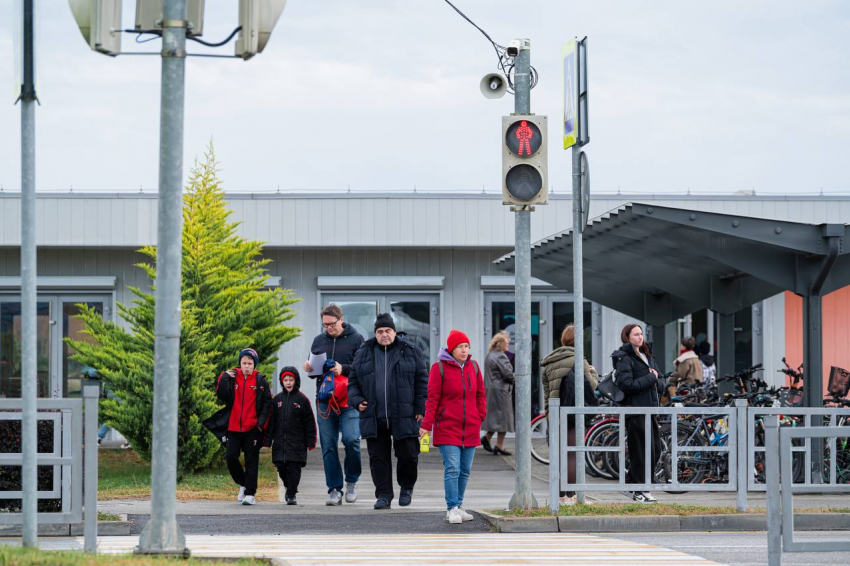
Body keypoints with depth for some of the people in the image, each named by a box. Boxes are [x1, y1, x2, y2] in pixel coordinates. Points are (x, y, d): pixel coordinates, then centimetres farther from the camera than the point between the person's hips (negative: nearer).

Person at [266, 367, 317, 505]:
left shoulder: (302, 399, 0)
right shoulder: (277, 399, 9)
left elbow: (309, 422, 1)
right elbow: (271, 421, 11)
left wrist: (310, 442, -3)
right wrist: (268, 441, 5)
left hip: (297, 442, -3)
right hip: (280, 442, 3)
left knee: (294, 468, -6)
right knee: (281, 468, 3)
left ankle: (291, 494, 0)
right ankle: (289, 488, 27)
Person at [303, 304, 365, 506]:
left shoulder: (355, 339, 2)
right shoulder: (319, 341, 15)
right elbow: (313, 370, 22)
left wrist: (343, 369, -16)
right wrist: (309, 369, 0)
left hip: (349, 401, -4)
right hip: (325, 400, 4)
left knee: (351, 439, -16)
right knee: (328, 446, 2)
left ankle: (351, 482, 6)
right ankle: (335, 489, 7)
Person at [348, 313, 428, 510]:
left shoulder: (410, 352, 4)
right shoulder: (364, 353, 10)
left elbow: (422, 381, 4)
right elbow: (352, 381, 15)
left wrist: (420, 409, -3)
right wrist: (357, 400, -3)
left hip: (404, 418, -2)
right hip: (374, 418, 2)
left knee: (408, 455, 1)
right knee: (378, 457, 1)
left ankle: (406, 488, 26)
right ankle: (384, 495, 7)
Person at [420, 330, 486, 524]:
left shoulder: (473, 366, 9)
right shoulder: (439, 368, -5)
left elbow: (480, 395, 16)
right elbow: (432, 398, -6)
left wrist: (481, 415, 6)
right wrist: (427, 424, -10)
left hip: (470, 429, 5)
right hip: (447, 427, -5)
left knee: (465, 470, 8)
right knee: (452, 469, -11)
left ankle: (458, 506, 17)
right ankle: (452, 509, -9)